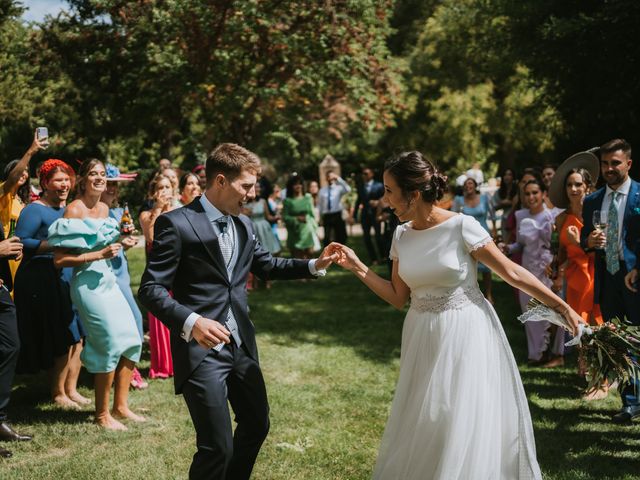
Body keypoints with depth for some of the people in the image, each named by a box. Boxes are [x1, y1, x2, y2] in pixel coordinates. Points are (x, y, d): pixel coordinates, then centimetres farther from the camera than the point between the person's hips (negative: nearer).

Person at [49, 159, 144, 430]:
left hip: (108, 280, 8)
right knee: (112, 344, -10)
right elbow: (59, 260, -16)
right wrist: (100, 254, -21)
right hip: (88, 283, -8)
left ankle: (121, 405, 18)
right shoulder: (75, 210, -11)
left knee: (131, 340, 5)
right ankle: (102, 414, 4)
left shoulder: (104, 209, 12)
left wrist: (119, 244, 9)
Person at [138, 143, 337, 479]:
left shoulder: (242, 225, 11)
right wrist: (190, 322, -32)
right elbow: (151, 289, -16)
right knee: (218, 447, -7)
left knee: (257, 425, 20)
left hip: (241, 346, 8)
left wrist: (314, 265, 8)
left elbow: (267, 266, 24)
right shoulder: (176, 224, -13)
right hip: (201, 349, -8)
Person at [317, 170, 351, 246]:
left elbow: (348, 189, -24)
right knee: (327, 238, 3)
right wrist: (321, 218, 7)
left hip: (337, 215, -1)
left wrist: (338, 179, -28)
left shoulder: (338, 188, -2)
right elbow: (319, 205, 9)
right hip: (327, 216, 1)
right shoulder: (322, 190, 6)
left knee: (340, 237, 7)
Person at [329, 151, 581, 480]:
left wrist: (562, 307, -9)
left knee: (466, 425, 1)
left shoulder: (462, 226, -16)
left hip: (466, 334, -5)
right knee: (421, 427, 13)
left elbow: (511, 272, -10)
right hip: (424, 340, 5)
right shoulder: (402, 235, 1)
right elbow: (398, 297, 7)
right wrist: (357, 268, -3)